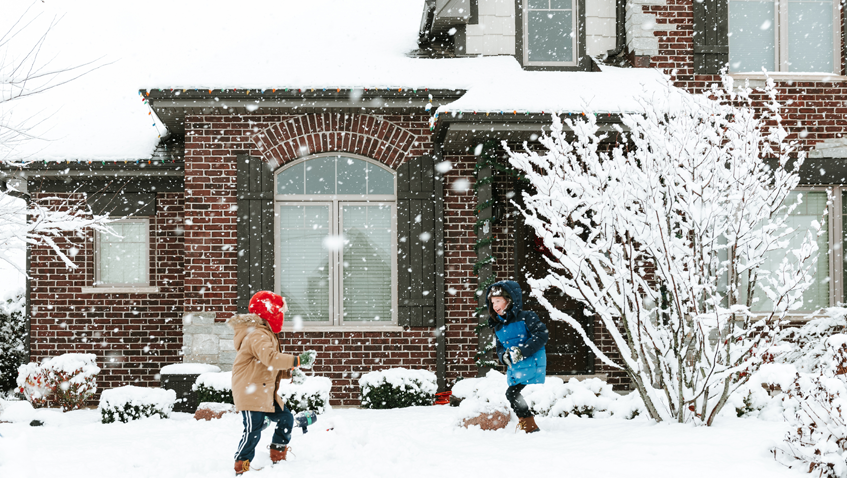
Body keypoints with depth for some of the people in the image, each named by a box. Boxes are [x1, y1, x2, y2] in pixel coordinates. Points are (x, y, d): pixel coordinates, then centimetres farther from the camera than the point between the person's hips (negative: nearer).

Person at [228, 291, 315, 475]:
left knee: (285, 418, 12)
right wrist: (298, 361, -33)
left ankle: (278, 458, 24)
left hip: (266, 393, 11)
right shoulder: (257, 336, -18)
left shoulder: (266, 335, 19)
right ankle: (241, 467, -3)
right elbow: (270, 358, -34)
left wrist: (289, 373, 8)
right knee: (253, 430, -12)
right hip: (250, 393, -11)